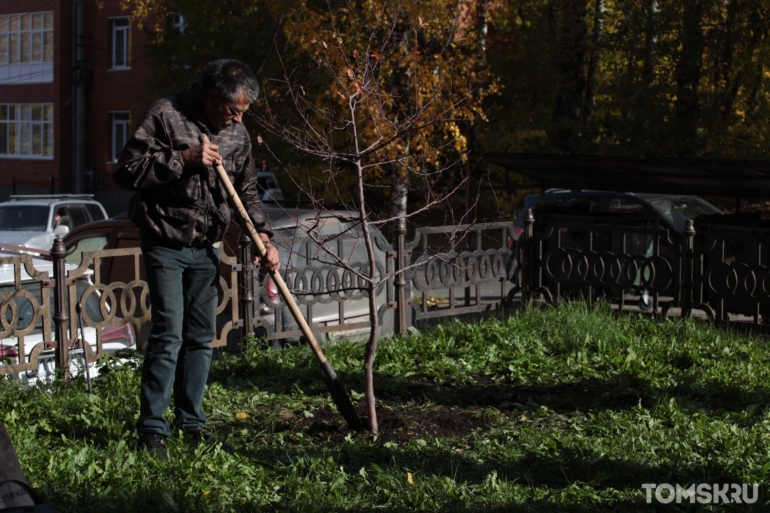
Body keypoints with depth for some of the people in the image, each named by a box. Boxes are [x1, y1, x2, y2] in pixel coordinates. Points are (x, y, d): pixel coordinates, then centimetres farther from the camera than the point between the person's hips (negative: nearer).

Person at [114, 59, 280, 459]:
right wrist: (183, 159, -25)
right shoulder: (165, 116, -14)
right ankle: (152, 428, -6)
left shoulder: (237, 133, 4)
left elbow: (247, 191, 14)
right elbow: (126, 172, -18)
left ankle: (191, 423, 20)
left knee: (201, 336, 9)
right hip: (166, 245, -6)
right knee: (168, 333, -13)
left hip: (206, 248, 6)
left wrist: (263, 238, 1)